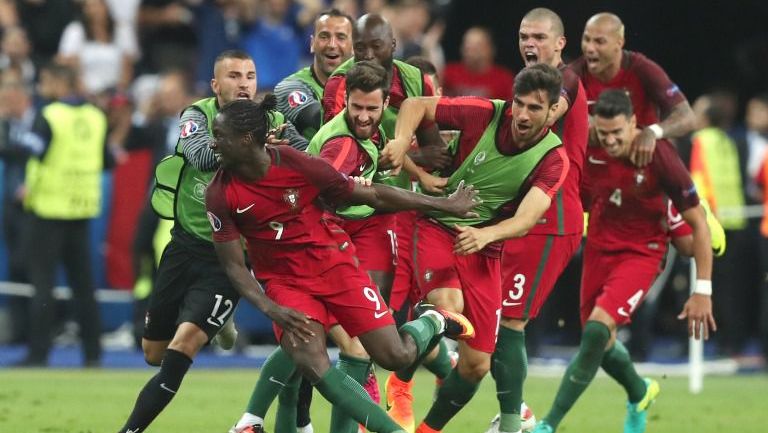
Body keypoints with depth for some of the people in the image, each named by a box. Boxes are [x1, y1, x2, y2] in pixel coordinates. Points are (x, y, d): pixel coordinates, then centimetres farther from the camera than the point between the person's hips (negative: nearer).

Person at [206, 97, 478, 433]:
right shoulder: (220, 195, -12)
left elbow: (372, 196, -7)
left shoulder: (298, 165, -17)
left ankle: (432, 322, 29)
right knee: (309, 362, -25)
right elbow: (234, 265, -6)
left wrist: (444, 205, -1)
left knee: (396, 356, -7)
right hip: (284, 281, 1)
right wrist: (270, 309, -22)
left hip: (332, 263, -1)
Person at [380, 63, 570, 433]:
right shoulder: (486, 115, -13)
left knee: (476, 365, 0)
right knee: (448, 306, -34)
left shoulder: (553, 159, -11)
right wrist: (401, 142, -21)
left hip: (485, 252, 2)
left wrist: (485, 234, -43)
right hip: (438, 230, -2)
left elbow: (526, 219, -24)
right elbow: (416, 105, -1)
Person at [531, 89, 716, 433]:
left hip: (641, 253, -5)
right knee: (599, 340, 11)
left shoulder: (660, 157, -22)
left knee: (597, 329, -24)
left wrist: (703, 290, -16)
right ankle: (639, 393, 45)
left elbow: (698, 223, -15)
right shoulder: (589, 150, -12)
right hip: (599, 248, 5)